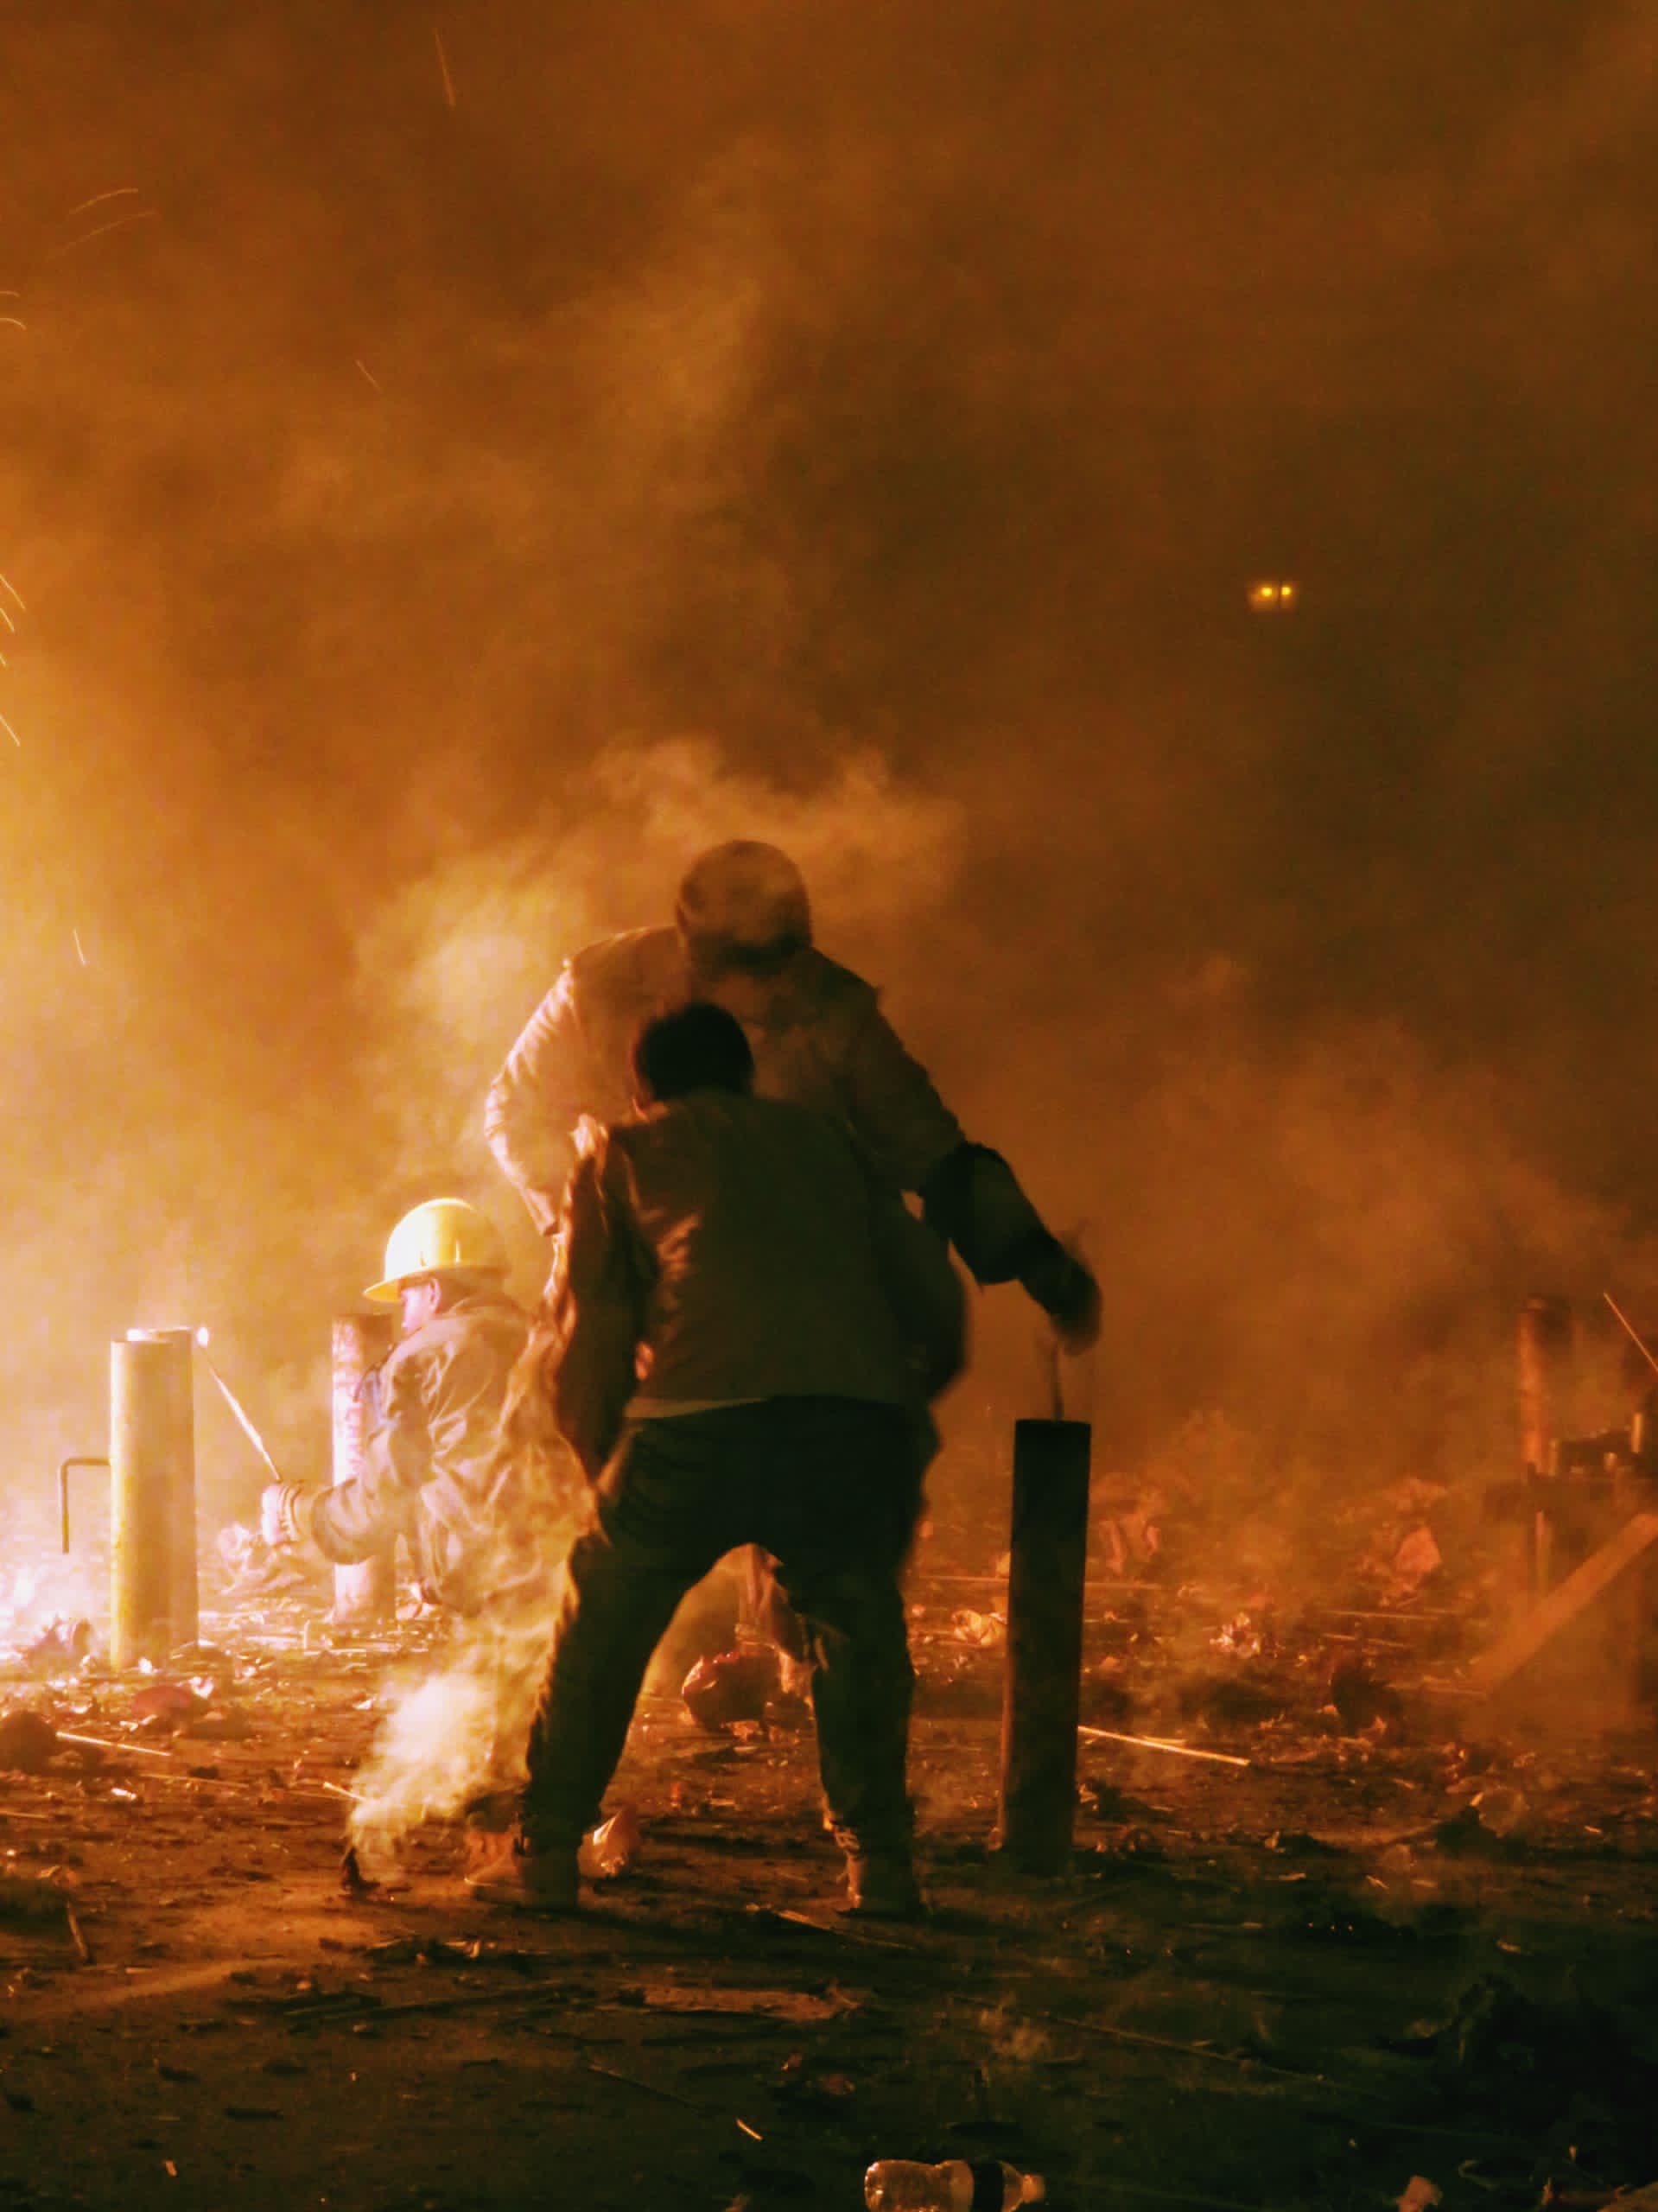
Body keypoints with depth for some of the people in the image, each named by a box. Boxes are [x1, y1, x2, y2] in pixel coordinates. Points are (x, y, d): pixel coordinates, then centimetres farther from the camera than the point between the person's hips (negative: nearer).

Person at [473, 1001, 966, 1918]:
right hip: (858, 1417, 2)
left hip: (702, 1420, -2)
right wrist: (905, 1404, 47)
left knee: (602, 1626, 18)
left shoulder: (621, 1155, 24)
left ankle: (545, 1854, 20)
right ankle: (878, 1862, 20)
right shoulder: (823, 1140, 32)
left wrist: (603, 1463, 34)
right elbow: (935, 1300, 29)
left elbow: (585, 1339, 19)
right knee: (856, 1620, 25)